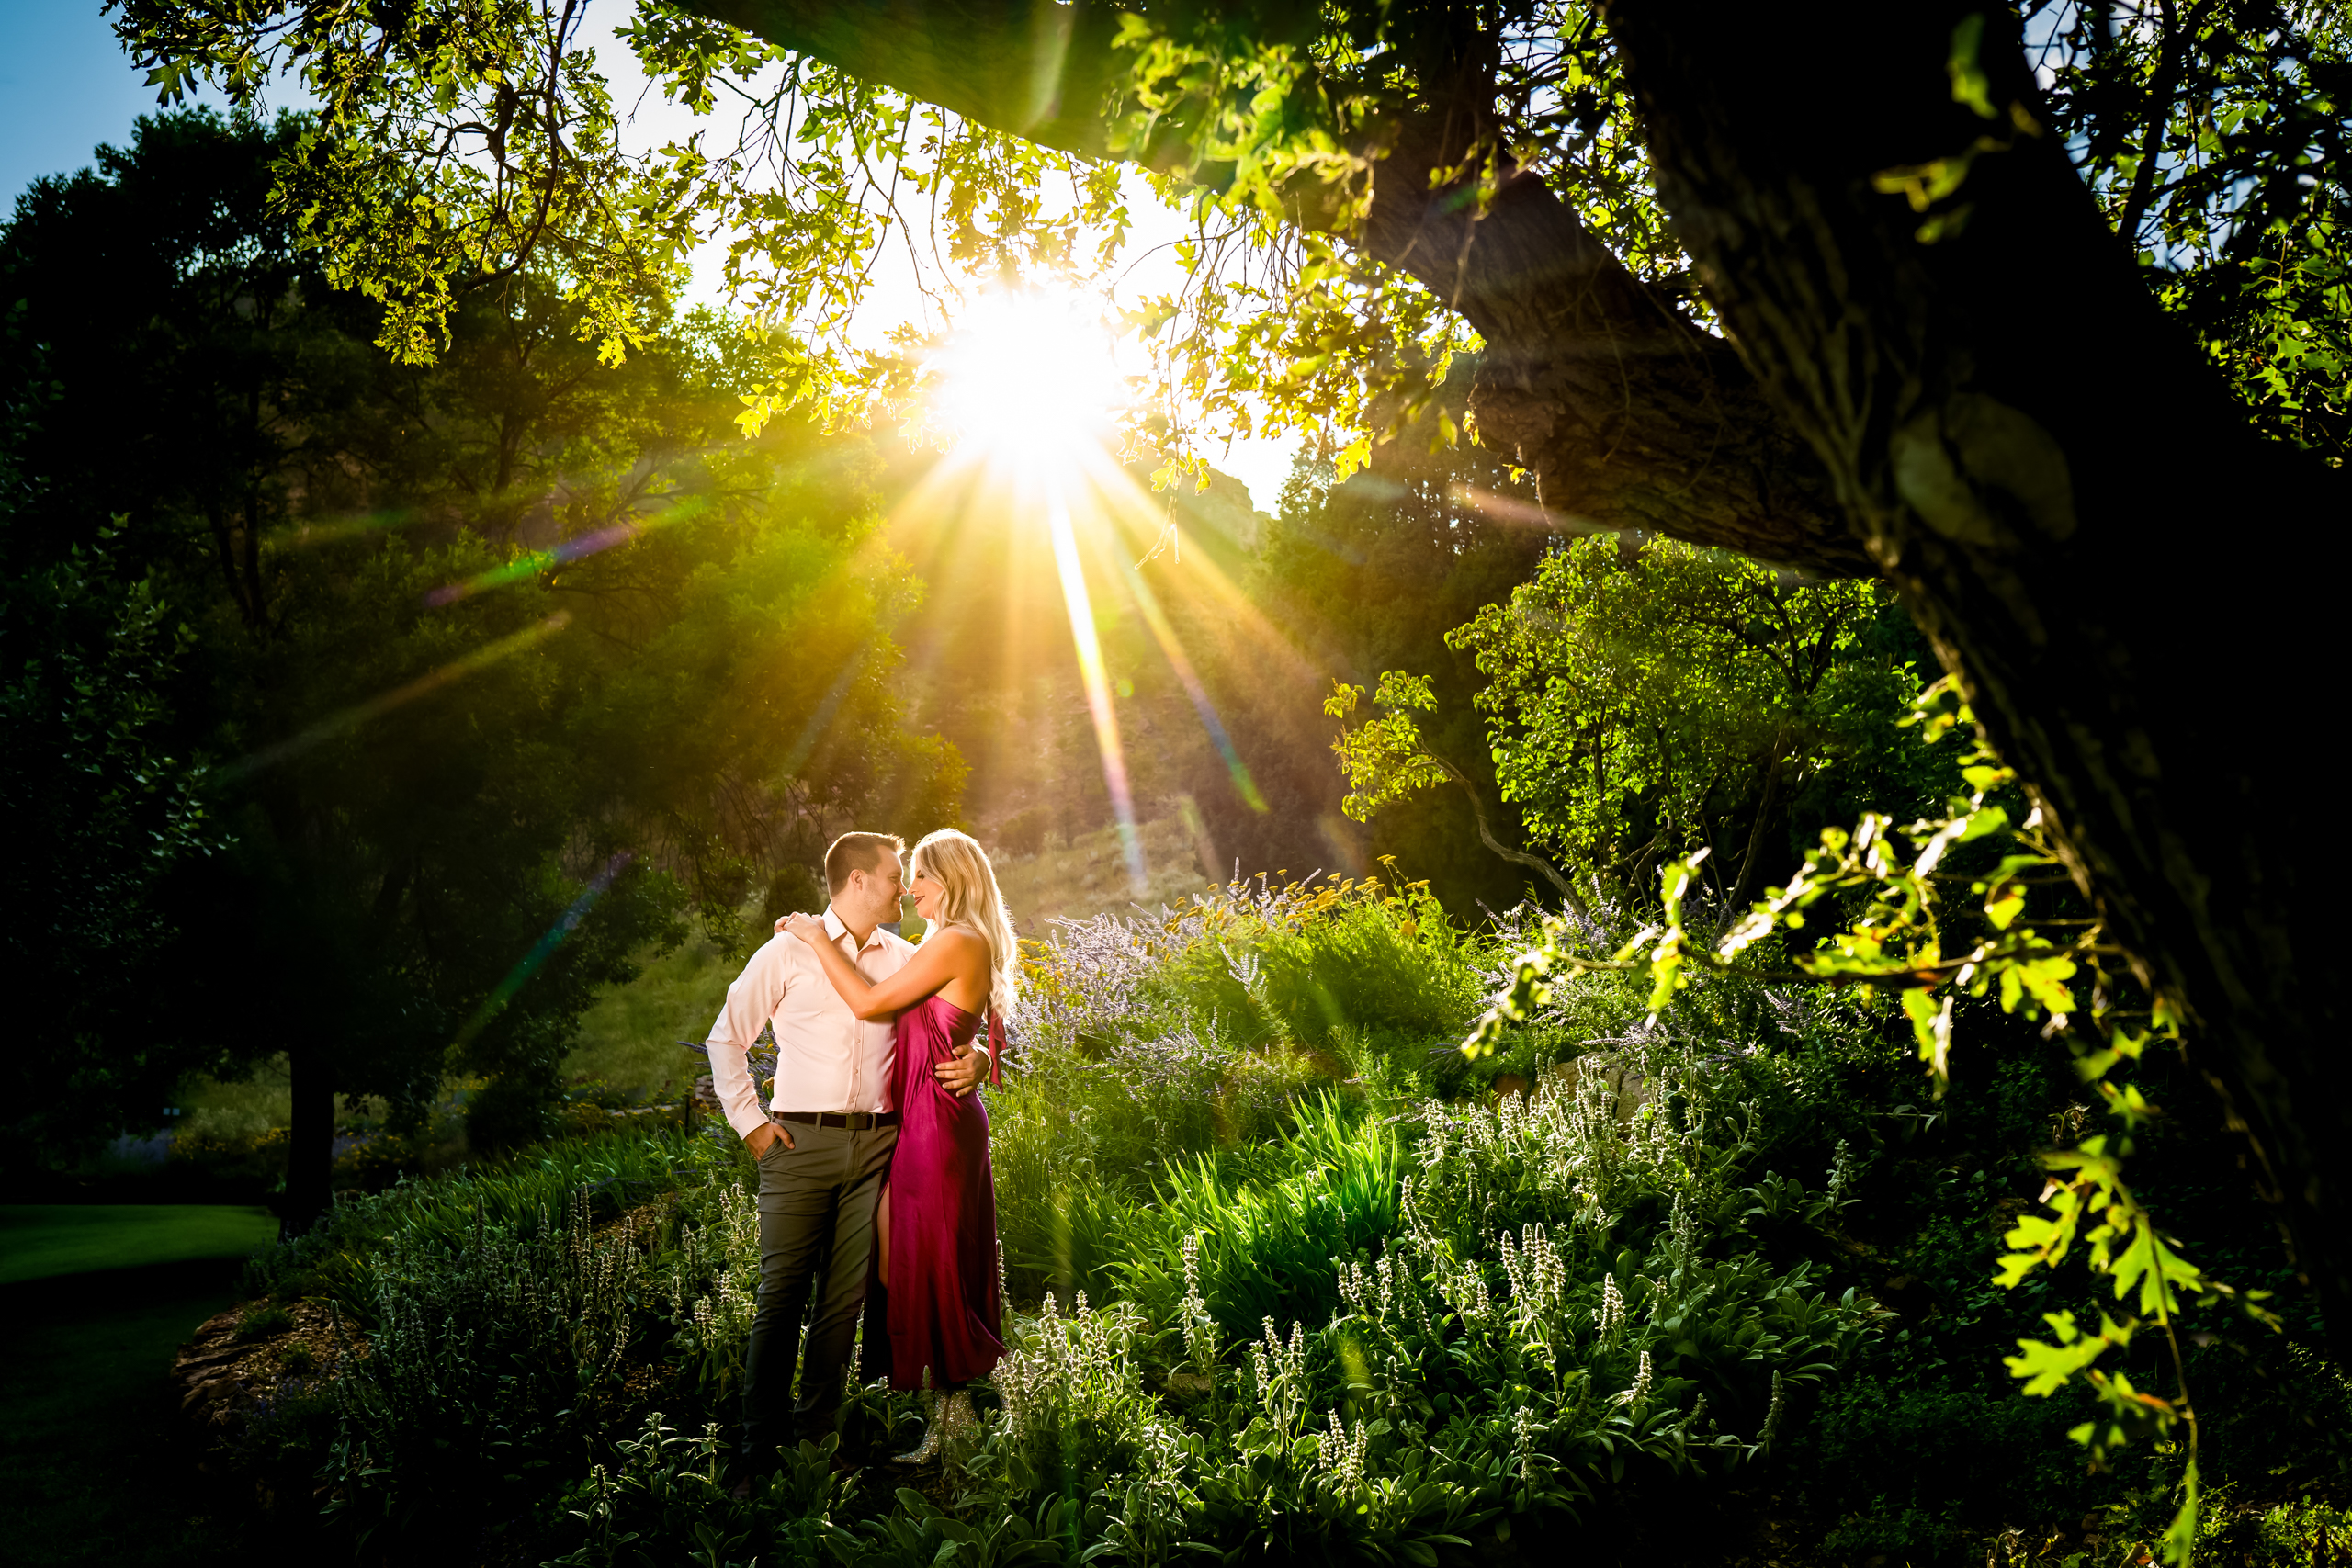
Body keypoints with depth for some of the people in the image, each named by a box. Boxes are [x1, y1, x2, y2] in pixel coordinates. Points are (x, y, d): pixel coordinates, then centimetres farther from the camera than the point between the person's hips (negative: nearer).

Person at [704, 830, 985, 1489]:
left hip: (877, 1143, 3)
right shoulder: (790, 950, 3)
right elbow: (726, 1038, 8)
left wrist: (971, 1063, -7)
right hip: (801, 1142, -3)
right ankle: (761, 1448, 7)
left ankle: (815, 1436, 18)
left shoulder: (906, 959, 12)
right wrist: (751, 1123, 1)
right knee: (782, 1295, -3)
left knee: (846, 1298, 5)